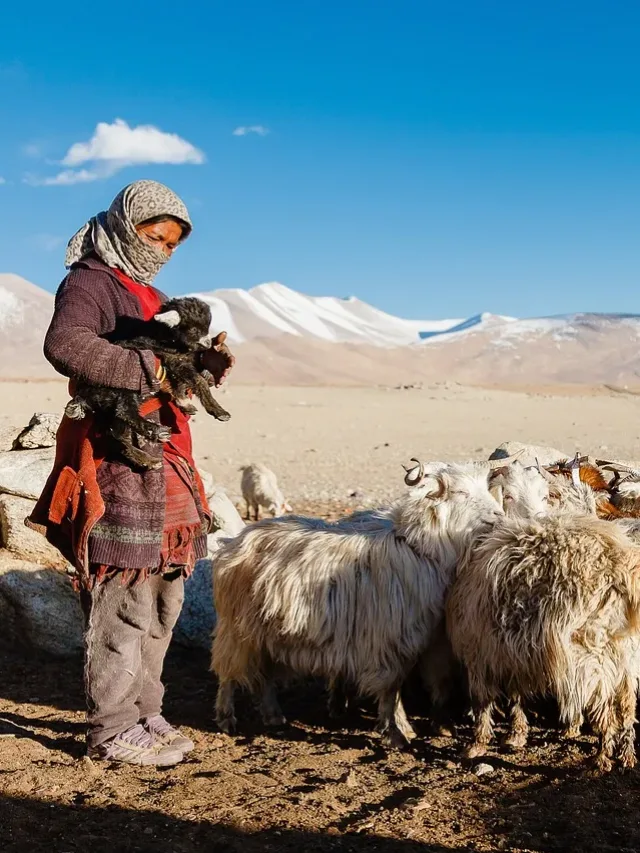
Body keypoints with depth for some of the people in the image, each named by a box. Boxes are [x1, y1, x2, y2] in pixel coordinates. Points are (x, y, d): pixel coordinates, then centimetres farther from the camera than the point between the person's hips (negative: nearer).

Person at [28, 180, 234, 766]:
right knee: (123, 599, -6)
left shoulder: (149, 295, 23)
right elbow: (64, 344, -26)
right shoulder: (90, 283, -5)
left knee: (162, 595, 12)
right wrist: (146, 371, -29)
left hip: (164, 464, 9)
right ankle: (112, 730, 4)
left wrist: (205, 364, 2)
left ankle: (143, 713, 22)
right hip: (115, 463, -9)